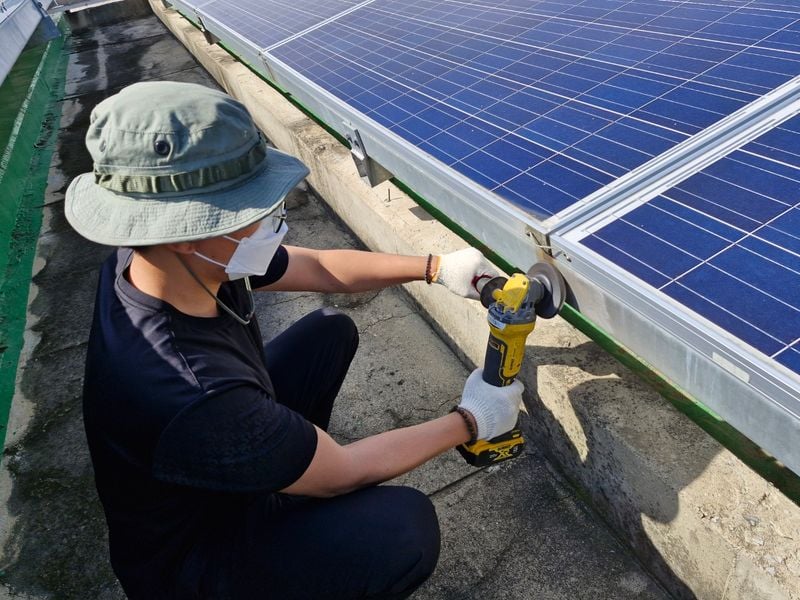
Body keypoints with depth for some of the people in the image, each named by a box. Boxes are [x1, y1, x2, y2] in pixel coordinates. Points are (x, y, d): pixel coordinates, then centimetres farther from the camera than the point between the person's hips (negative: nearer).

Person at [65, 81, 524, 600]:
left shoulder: (170, 258, -19)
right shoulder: (190, 397, -42)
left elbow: (320, 267, -4)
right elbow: (341, 474, -26)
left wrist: (437, 268, -4)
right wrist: (471, 421, -15)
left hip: (228, 460, 7)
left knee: (332, 332, 9)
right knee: (405, 526, -28)